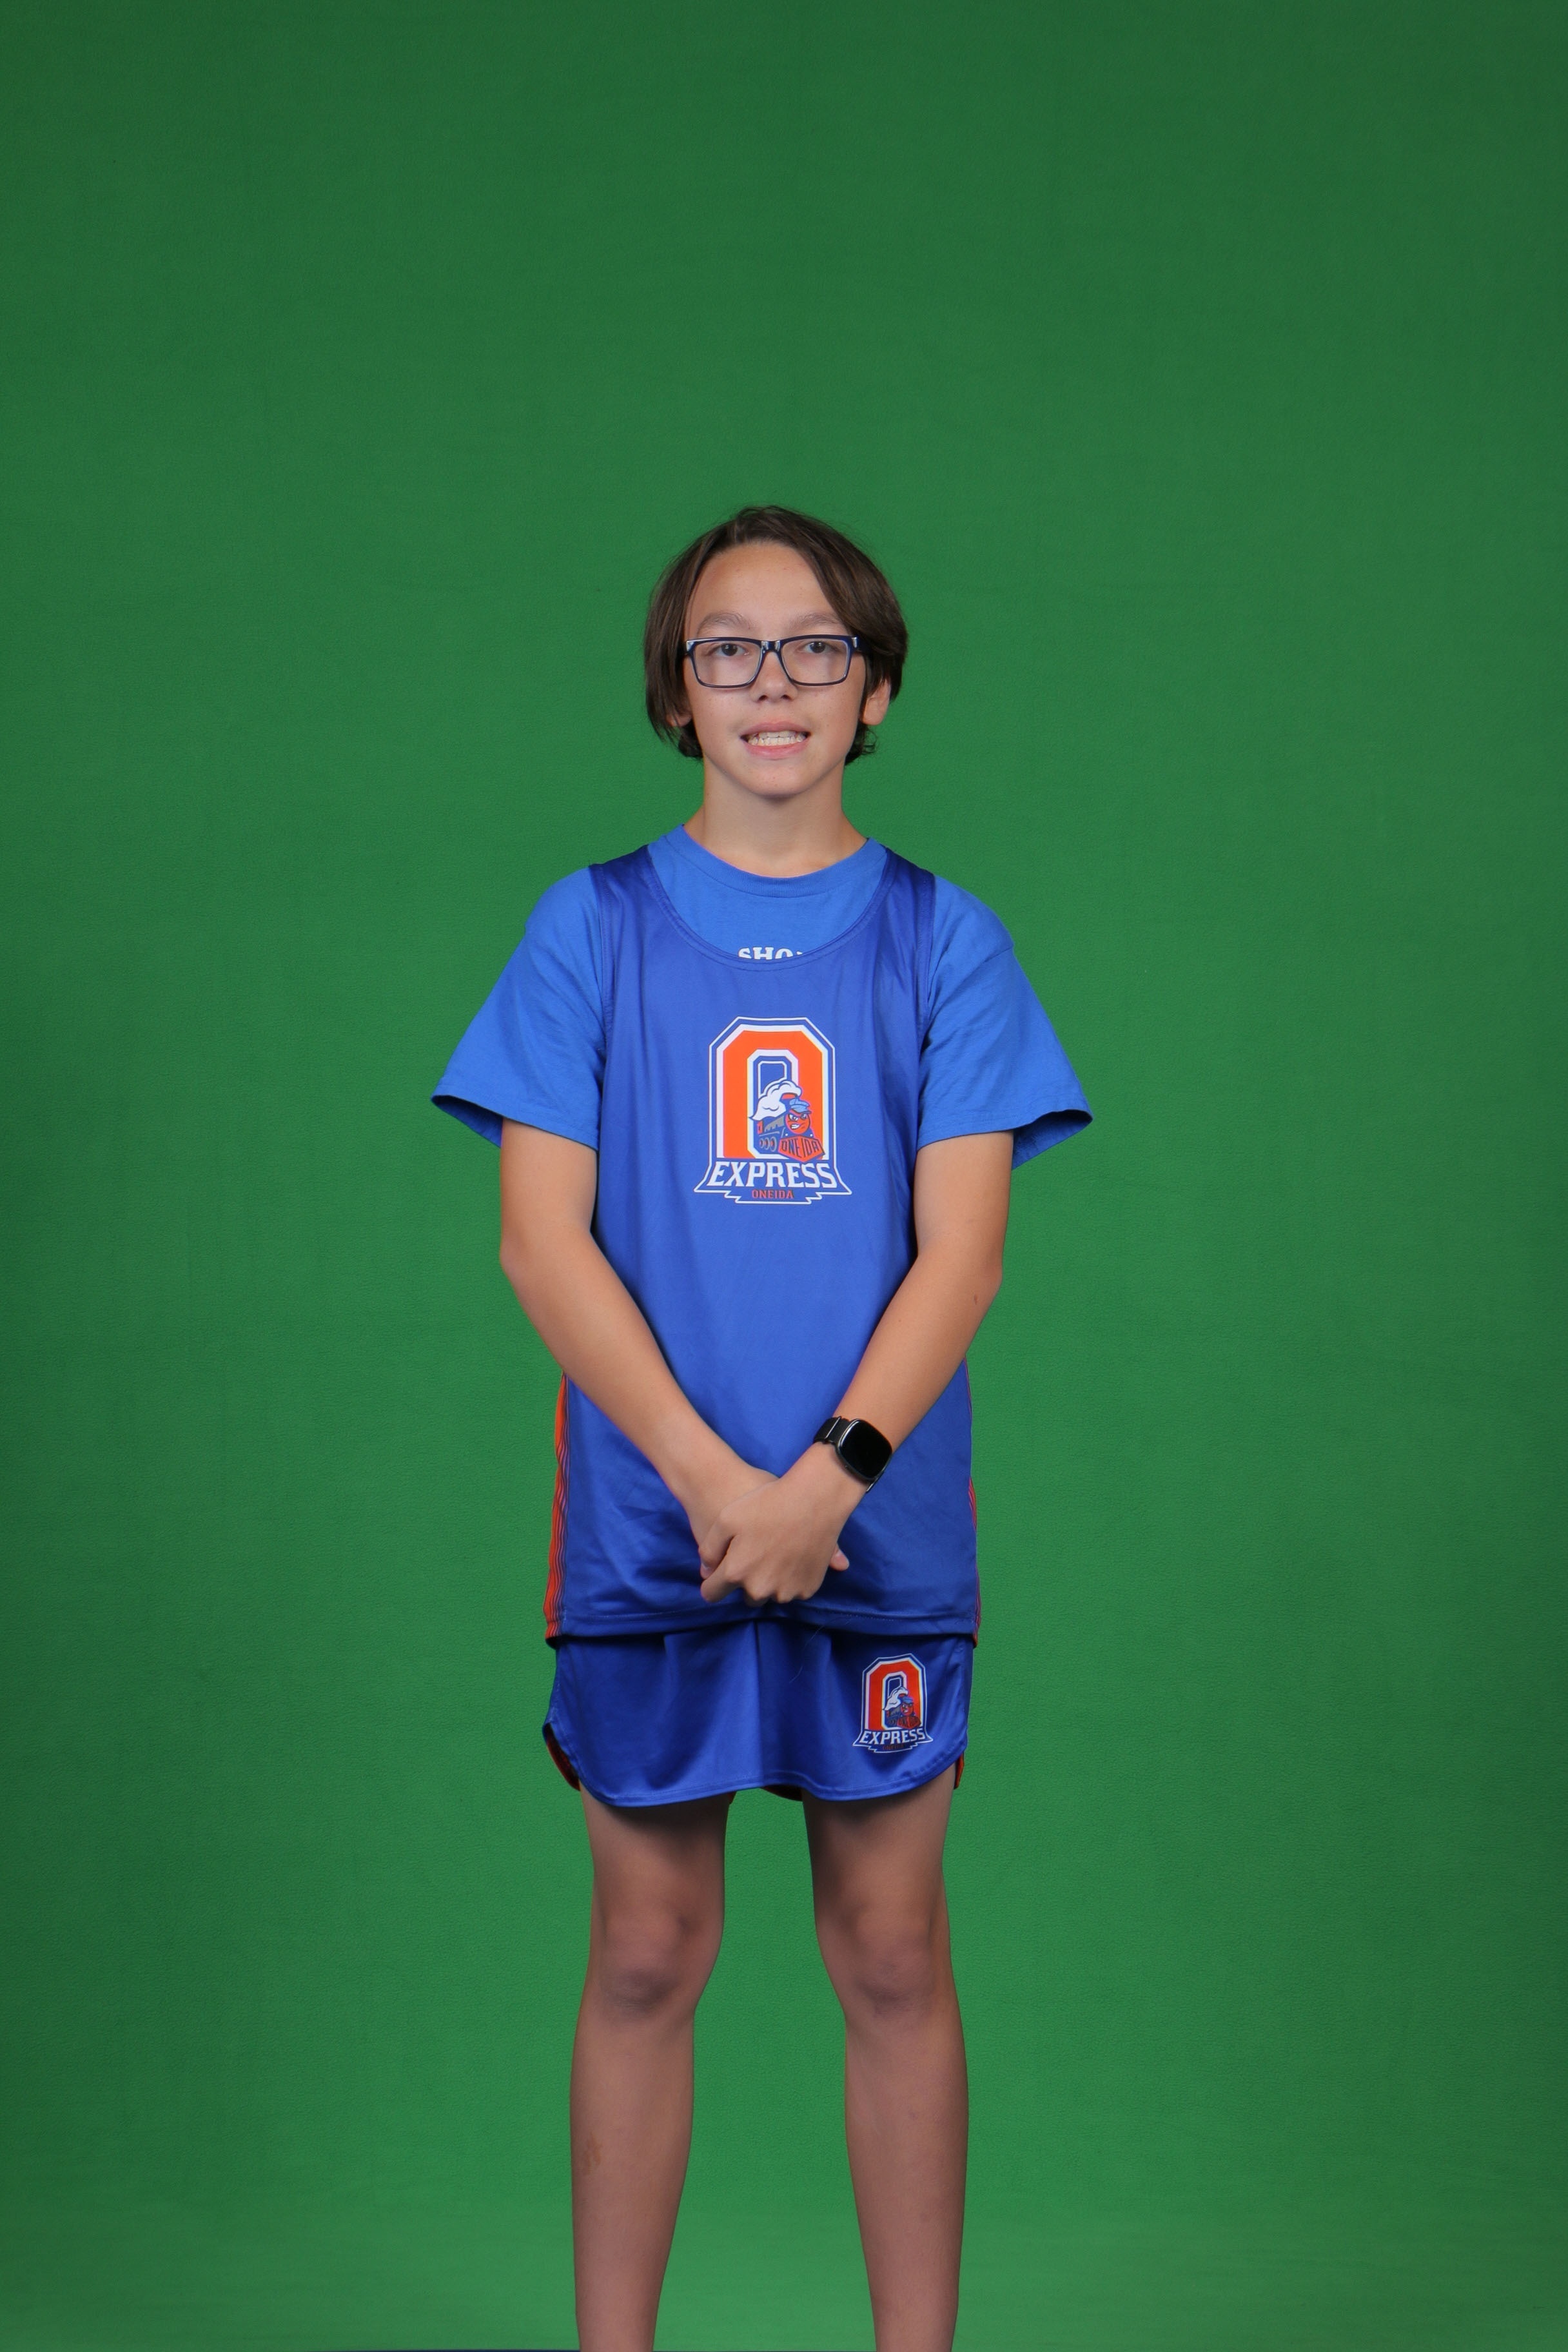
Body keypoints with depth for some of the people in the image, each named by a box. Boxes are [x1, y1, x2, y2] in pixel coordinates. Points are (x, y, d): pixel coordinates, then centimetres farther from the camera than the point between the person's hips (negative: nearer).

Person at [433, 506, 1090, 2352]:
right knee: (646, 1959, 6)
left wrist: (828, 1473, -15)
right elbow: (543, 1243, -3)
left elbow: (960, 1252, -2)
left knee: (892, 1957, 6)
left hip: (882, 1534, 0)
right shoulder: (592, 930, 4)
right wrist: (710, 1478, -13)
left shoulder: (943, 942, 5)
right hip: (647, 1532, 0)